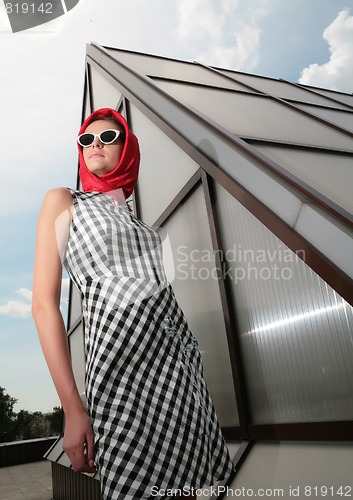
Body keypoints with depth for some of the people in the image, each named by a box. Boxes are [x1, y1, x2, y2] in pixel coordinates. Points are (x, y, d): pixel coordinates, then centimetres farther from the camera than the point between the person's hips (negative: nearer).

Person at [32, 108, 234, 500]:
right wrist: (72, 407, -12)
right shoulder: (62, 201, 4)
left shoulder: (132, 219, 19)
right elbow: (44, 303, -5)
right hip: (122, 363, -5)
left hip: (179, 357, 6)